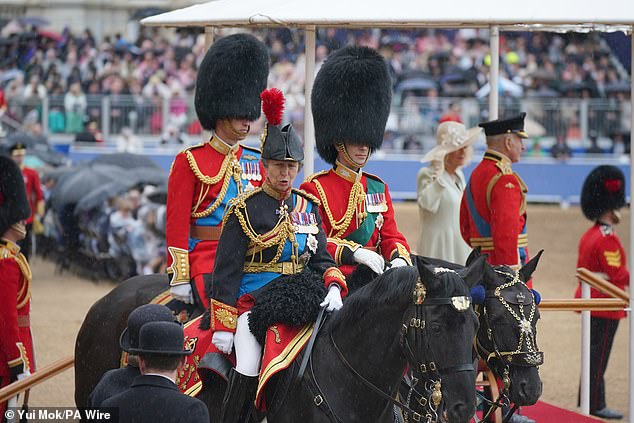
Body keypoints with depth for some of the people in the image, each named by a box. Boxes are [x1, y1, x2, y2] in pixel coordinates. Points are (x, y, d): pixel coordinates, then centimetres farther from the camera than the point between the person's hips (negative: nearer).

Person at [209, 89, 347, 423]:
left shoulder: (308, 206, 12)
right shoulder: (245, 209, -4)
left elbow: (321, 259, 14)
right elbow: (226, 271, -4)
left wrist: (333, 288, -8)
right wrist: (223, 326, -8)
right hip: (254, 303, -5)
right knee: (247, 374, -19)